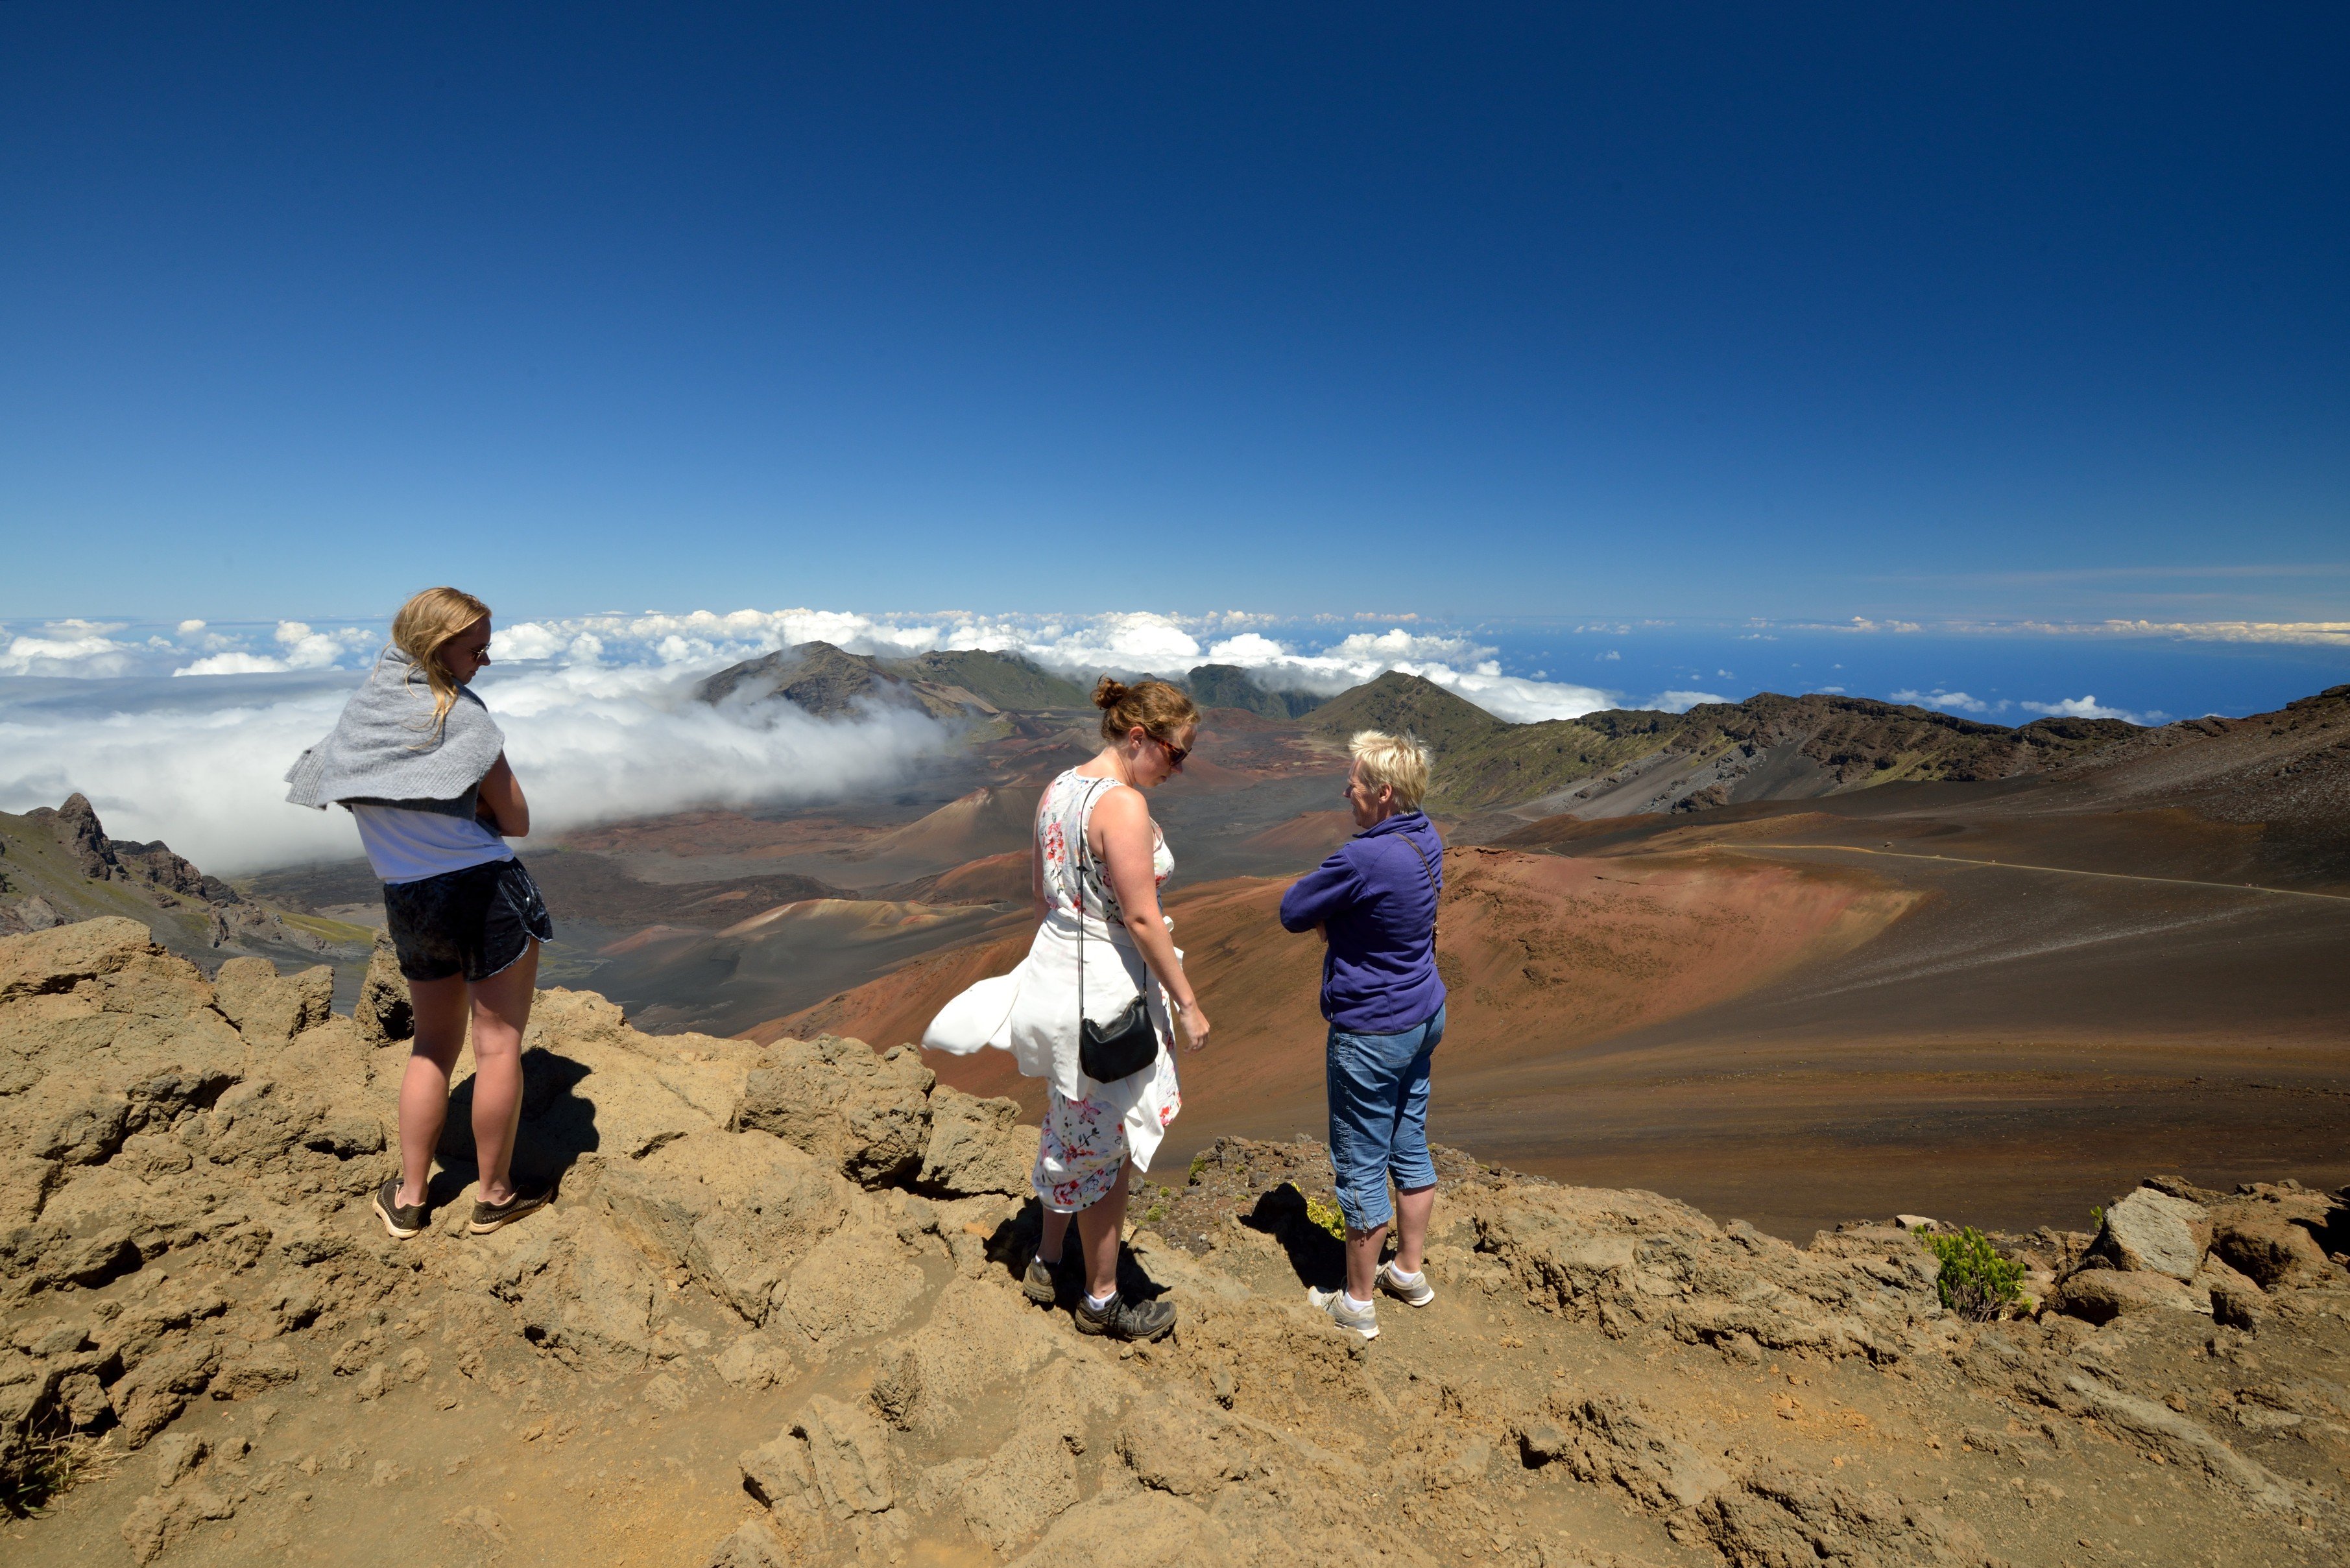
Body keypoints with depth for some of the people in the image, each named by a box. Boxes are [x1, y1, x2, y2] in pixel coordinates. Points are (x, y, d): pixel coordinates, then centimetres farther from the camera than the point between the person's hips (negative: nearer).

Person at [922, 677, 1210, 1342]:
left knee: (1069, 1132, 24)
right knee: (1106, 1149, 9)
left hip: (1055, 967, 9)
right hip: (1104, 992, -9)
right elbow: (1141, 919, -22)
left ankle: (1048, 1263, 42)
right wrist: (1187, 1002, -14)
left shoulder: (1059, 788, 4)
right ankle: (1102, 1300, 27)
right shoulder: (1124, 805, -22)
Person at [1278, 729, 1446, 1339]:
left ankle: (1357, 1303, 23)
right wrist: (1336, 918, -6)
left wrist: (1326, 916, 1)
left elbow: (1292, 913, -16)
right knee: (1410, 1146, 21)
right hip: (1423, 1015, 9)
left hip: (1371, 1031, -9)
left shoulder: (1363, 858, -28)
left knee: (1361, 1164, 7)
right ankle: (1410, 1271, 39)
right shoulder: (1426, 840, 0)